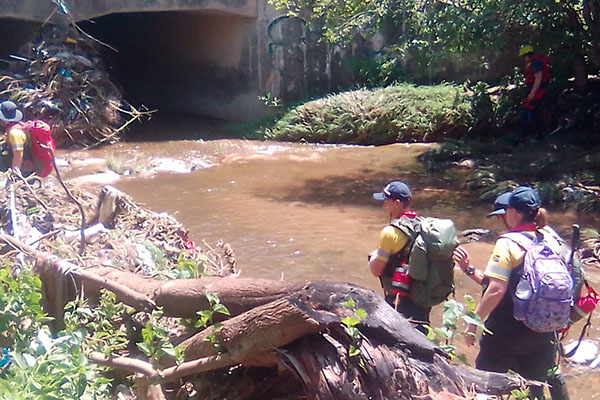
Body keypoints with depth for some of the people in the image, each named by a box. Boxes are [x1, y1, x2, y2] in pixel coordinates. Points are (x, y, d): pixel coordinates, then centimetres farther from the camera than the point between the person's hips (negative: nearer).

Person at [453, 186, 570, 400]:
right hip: (542, 331, 7)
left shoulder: (508, 244, -15)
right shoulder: (550, 239, 4)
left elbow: (496, 290, -23)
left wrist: (473, 322, -15)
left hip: (506, 331, -6)